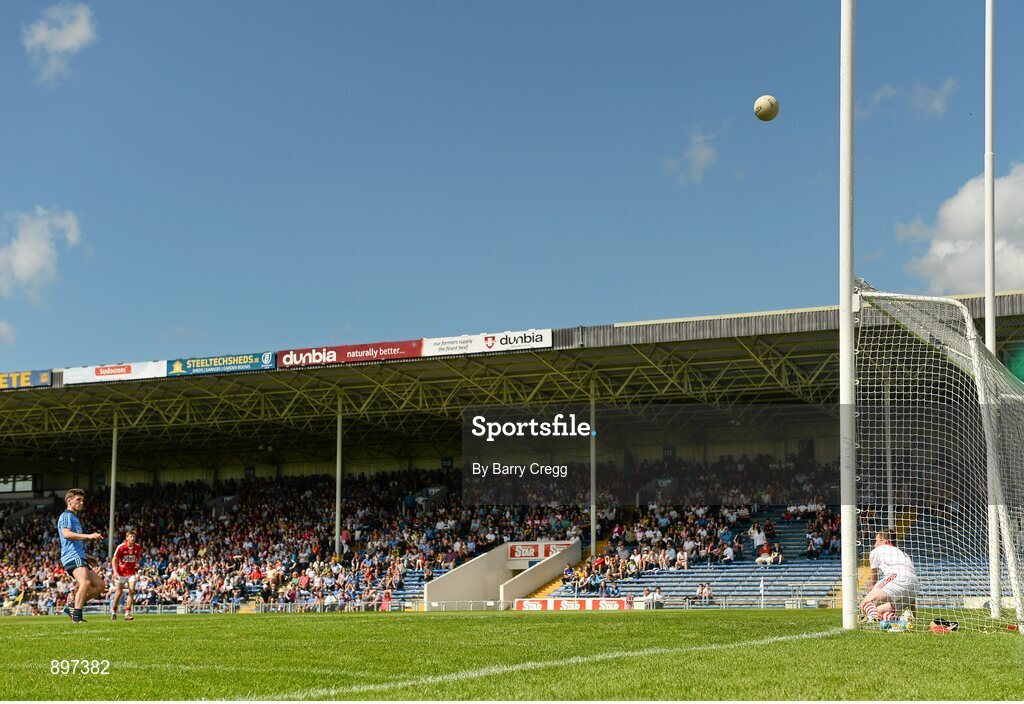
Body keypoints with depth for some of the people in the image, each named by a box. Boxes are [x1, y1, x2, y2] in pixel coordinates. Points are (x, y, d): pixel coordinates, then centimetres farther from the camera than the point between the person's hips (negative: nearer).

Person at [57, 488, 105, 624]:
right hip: (73, 557, -10)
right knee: (85, 583, -30)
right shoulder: (66, 516, -1)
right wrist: (88, 536, -29)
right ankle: (77, 616, -34)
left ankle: (72, 608, 4)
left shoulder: (74, 518, 30)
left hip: (79, 557, 10)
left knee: (100, 585, 5)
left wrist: (87, 556, 38)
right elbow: (66, 534, -21)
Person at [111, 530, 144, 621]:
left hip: (131, 572, 2)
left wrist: (137, 564, -6)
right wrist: (115, 572, -20)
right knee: (119, 593, 5)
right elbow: (114, 560, -9)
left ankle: (127, 613, -9)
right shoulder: (121, 547, -15)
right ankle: (113, 611, 27)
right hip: (121, 572, -2)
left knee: (132, 591, -14)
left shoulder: (138, 547, -5)